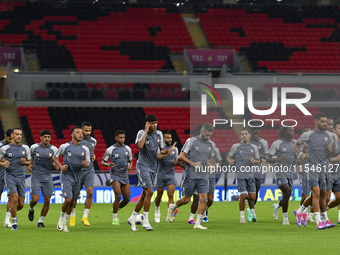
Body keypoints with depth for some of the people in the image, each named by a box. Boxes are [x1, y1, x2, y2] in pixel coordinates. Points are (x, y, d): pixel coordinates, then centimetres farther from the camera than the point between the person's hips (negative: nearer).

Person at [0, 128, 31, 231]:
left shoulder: (25, 148, 5)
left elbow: (29, 162, 16)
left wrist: (25, 162, -7)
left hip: (21, 177, 3)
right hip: (10, 177, -3)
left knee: (21, 204, 4)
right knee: (14, 199, -18)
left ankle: (12, 211, 39)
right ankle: (14, 223, -3)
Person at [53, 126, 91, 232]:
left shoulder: (85, 149, 5)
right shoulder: (65, 147, -3)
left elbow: (88, 163, 10)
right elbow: (55, 157, 9)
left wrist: (86, 164, -15)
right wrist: (61, 167, -7)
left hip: (77, 178, 4)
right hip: (66, 177, -4)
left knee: (72, 202, 6)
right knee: (68, 199, -17)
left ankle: (64, 223, 21)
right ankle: (61, 219, 6)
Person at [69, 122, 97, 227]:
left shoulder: (93, 141, 7)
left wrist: (93, 157, 6)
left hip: (89, 170, 4)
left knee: (90, 193, -7)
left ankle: (85, 217, 4)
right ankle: (72, 216, 20)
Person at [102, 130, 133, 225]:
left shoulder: (127, 149, 7)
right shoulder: (111, 149, -5)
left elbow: (130, 161, 19)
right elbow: (103, 162, 2)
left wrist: (130, 166, -4)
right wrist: (108, 165, -21)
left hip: (124, 176, 5)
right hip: (115, 175, -5)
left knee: (127, 199, 3)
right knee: (118, 196, -21)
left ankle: (116, 209, 32)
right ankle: (114, 218, -8)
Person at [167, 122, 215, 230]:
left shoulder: (211, 144, 11)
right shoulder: (191, 141, -6)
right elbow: (181, 156, -4)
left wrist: (210, 165, 6)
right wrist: (193, 164, -15)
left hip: (204, 176, 4)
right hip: (191, 175, -4)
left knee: (203, 198, -9)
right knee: (186, 199, 3)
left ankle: (198, 223, -4)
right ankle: (172, 208, 34)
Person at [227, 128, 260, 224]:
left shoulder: (254, 147, 9)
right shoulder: (236, 146, 2)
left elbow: (258, 161, 14)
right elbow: (229, 156, 11)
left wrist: (254, 161, -10)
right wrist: (230, 161, -12)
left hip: (250, 175, 3)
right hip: (241, 175, -3)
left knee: (253, 197, 0)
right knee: (243, 196, -10)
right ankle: (242, 217, 4)